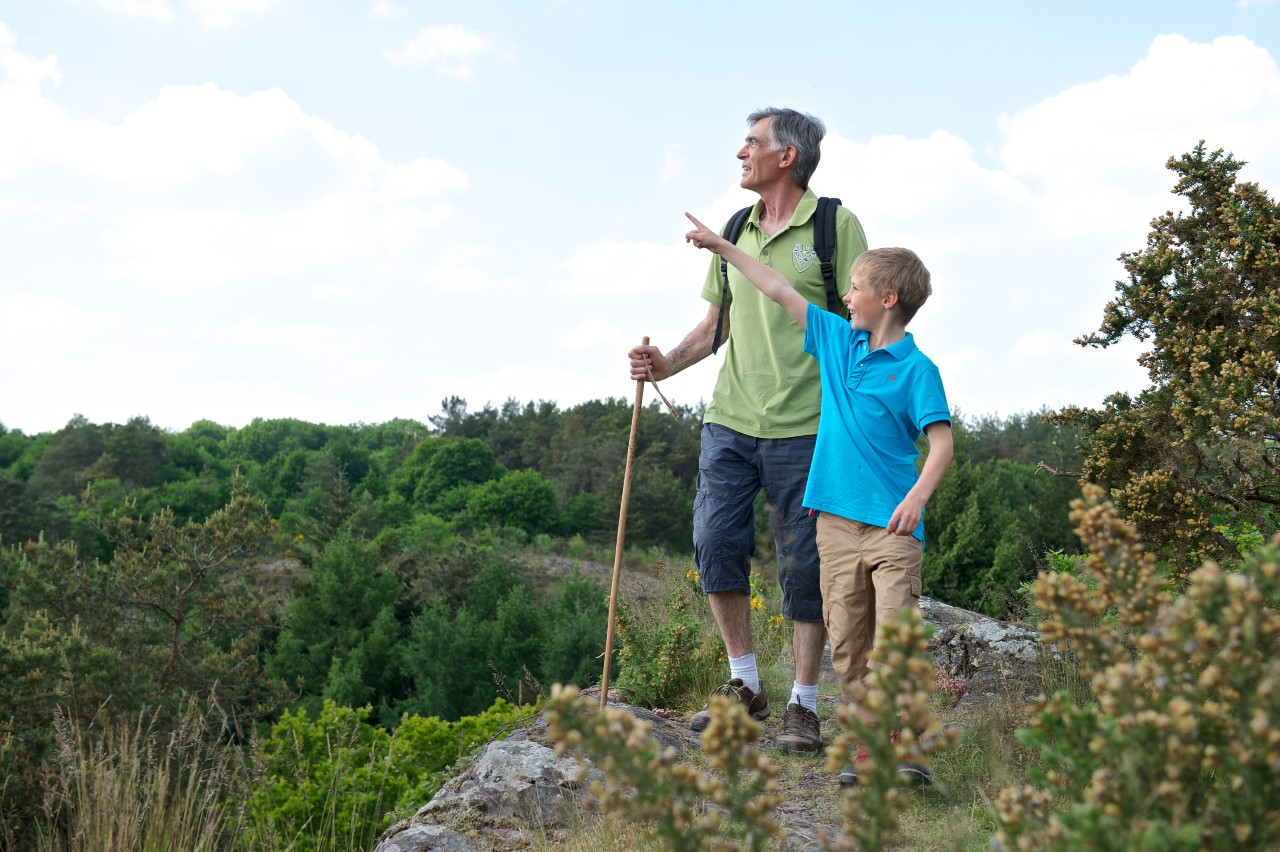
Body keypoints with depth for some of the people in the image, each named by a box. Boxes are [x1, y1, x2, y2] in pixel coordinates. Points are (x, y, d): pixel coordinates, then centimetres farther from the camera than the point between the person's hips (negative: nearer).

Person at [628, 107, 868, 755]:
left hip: (804, 427, -5)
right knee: (716, 543, -2)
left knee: (804, 566, 1)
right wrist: (667, 364, 3)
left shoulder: (835, 225, -2)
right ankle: (744, 685, 15)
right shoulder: (734, 231, 14)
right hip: (729, 418, 5)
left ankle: (803, 705, 12)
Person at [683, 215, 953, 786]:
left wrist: (917, 496, -28)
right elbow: (781, 291, 22)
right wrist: (722, 247, 27)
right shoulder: (838, 340, 14)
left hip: (891, 523, -6)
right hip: (836, 518, 6)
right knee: (847, 643, 5)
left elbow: (941, 444, -12)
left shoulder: (916, 369, -5)